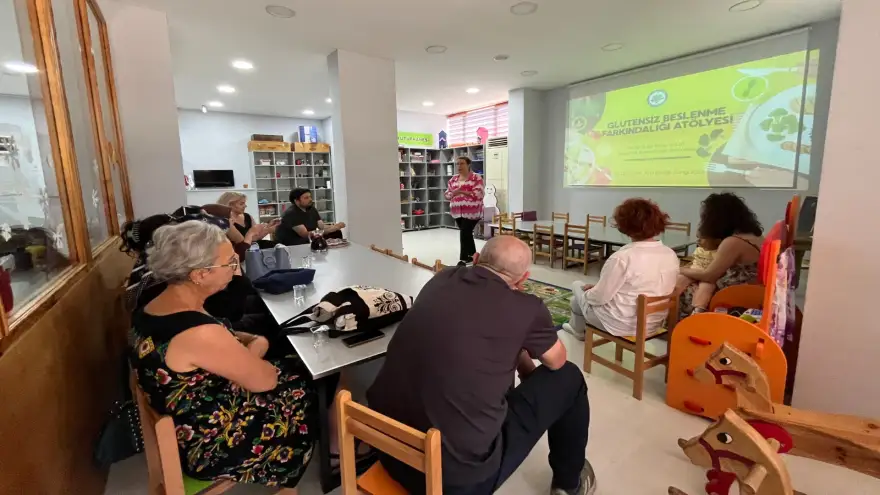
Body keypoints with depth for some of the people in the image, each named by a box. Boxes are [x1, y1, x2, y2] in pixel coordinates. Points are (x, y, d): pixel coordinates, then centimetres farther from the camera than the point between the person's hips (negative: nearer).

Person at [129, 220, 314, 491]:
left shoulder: (149, 310, -5)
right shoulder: (199, 332, -36)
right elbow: (265, 380, -22)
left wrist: (240, 342, -5)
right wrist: (257, 348, -3)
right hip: (209, 448, -8)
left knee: (289, 368, 15)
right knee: (302, 382, 8)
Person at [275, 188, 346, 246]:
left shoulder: (312, 209, 5)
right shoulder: (291, 214, -19)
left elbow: (322, 227, 0)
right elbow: (305, 234, -25)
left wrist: (335, 226, -22)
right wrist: (331, 229, -31)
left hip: (309, 240, 8)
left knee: (337, 233, -3)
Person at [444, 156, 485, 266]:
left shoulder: (476, 177, -5)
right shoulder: (453, 179, 13)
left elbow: (478, 194, -16)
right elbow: (447, 194, 14)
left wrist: (462, 192, -23)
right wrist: (453, 193, -9)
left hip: (471, 211, -6)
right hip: (458, 212, 6)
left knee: (464, 234, -10)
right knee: (467, 234, 14)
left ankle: (463, 258, -3)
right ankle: (472, 254, 27)